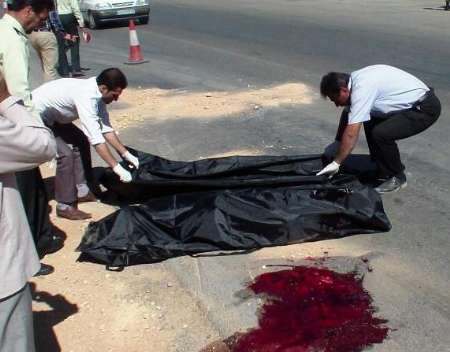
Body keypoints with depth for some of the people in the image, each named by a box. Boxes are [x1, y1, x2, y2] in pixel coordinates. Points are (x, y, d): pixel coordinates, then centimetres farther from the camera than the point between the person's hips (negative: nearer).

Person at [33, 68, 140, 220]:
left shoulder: (95, 93, -7)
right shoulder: (85, 96, -34)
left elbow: (106, 128, -1)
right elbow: (96, 139, -35)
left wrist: (126, 154, -4)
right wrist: (117, 168, -32)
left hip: (50, 116, 10)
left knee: (80, 142, 10)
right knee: (65, 153, -20)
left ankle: (81, 191, 17)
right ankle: (65, 206, -9)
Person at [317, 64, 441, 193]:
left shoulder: (362, 89, -25)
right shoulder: (354, 80, 3)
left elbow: (351, 134, -25)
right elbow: (347, 115, 18)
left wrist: (336, 163, -18)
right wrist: (337, 143, 22)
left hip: (425, 108, -10)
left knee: (381, 134, -23)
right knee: (370, 123, 14)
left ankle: (397, 178, -1)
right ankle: (383, 172, 20)